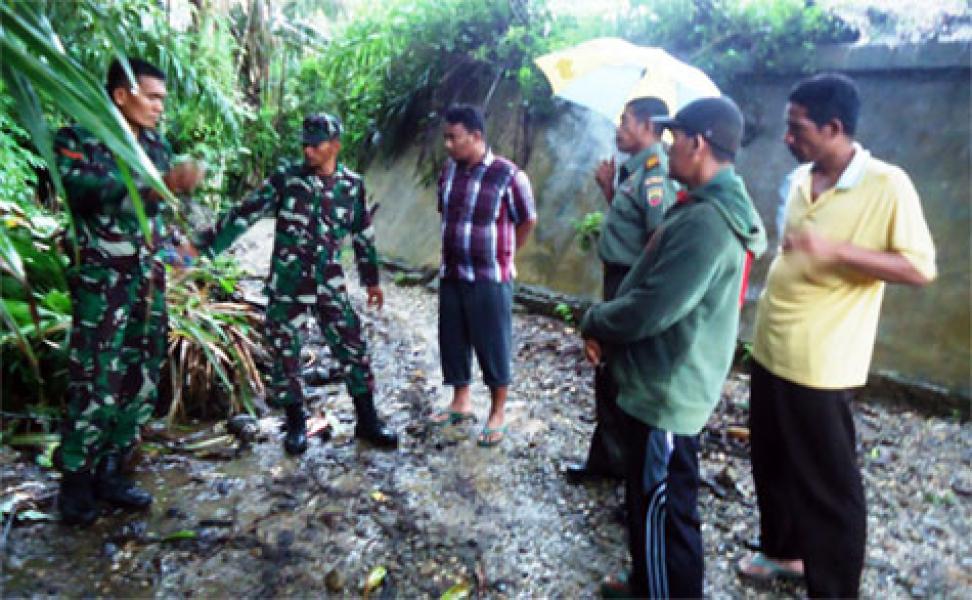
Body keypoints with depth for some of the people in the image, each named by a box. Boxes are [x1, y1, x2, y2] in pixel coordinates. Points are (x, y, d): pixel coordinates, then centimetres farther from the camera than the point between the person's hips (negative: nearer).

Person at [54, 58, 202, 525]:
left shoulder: (156, 146, 11)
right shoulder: (77, 139, -6)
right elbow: (90, 192, -25)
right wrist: (160, 186, -35)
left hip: (150, 282, 6)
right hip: (102, 284, -6)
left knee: (141, 385, 9)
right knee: (96, 389, -5)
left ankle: (109, 473, 24)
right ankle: (75, 485, 14)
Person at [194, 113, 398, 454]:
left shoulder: (352, 185, 2)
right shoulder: (285, 179, -4)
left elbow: (363, 235, 11)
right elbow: (242, 215, -5)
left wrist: (371, 279, 15)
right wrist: (202, 245, -11)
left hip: (329, 284, 1)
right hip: (287, 284, -1)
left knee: (352, 348, 2)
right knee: (285, 352, 5)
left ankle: (367, 421, 16)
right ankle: (296, 424, 23)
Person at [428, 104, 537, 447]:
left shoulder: (508, 175, -14)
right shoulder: (448, 171, 4)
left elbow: (528, 221, -3)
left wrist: (503, 255, 7)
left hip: (490, 278, -6)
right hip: (451, 275, 6)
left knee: (493, 344, 5)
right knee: (452, 341, 14)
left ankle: (497, 413, 22)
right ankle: (461, 402, 33)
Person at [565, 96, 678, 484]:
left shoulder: (653, 174, -18)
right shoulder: (636, 172, 12)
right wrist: (609, 189, 11)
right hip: (620, 283, 10)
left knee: (618, 379, 3)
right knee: (609, 375, 18)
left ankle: (616, 461, 21)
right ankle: (607, 458, 33)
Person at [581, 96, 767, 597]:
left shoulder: (706, 221, -25)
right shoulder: (704, 208, 11)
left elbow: (652, 308, -29)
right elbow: (649, 288, 15)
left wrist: (593, 322, -10)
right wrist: (606, 328, 3)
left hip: (665, 394, -11)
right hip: (662, 385, 11)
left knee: (662, 515, 6)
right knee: (650, 506, 25)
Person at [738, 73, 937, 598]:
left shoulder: (887, 185, -14)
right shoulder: (801, 180, 8)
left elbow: (921, 268, -15)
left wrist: (836, 250, -28)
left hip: (819, 361, -7)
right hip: (771, 347, 8)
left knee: (828, 483, 6)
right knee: (772, 463, 21)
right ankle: (783, 549, 42)